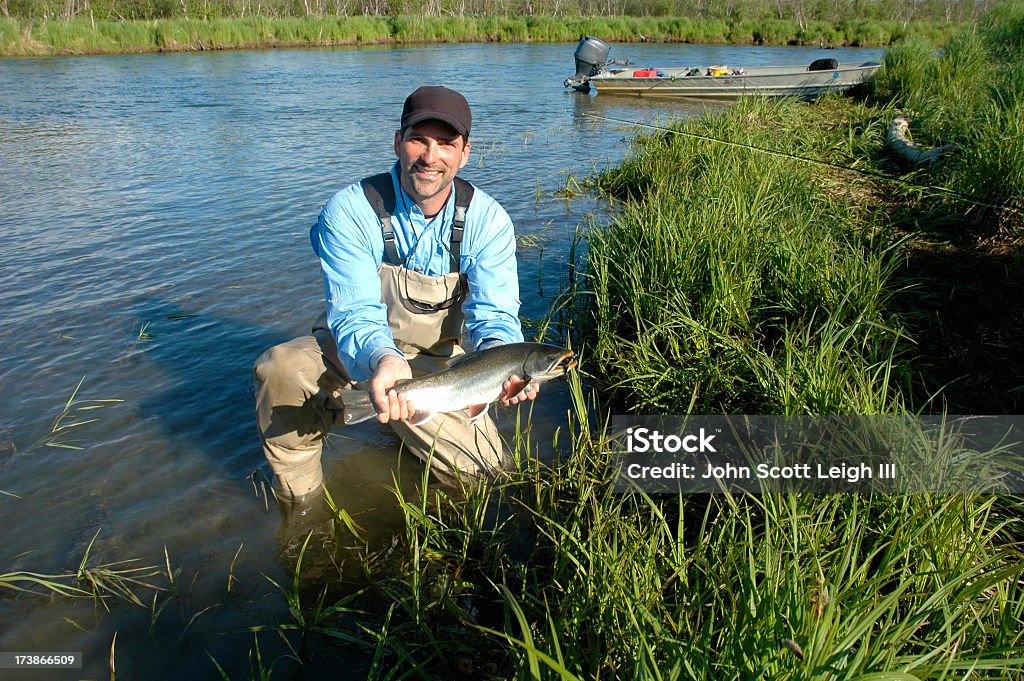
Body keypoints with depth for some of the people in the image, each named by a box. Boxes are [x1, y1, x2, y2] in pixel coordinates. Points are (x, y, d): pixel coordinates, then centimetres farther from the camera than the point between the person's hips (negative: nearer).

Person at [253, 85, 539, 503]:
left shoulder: (488, 220, -14)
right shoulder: (350, 211, -20)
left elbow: (494, 315, -19)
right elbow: (355, 313, -27)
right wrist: (382, 360, -51)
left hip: (437, 363, 2)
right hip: (357, 353, -2)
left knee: (485, 469, -7)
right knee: (281, 368, -32)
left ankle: (406, 420, 25)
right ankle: (300, 499, -4)